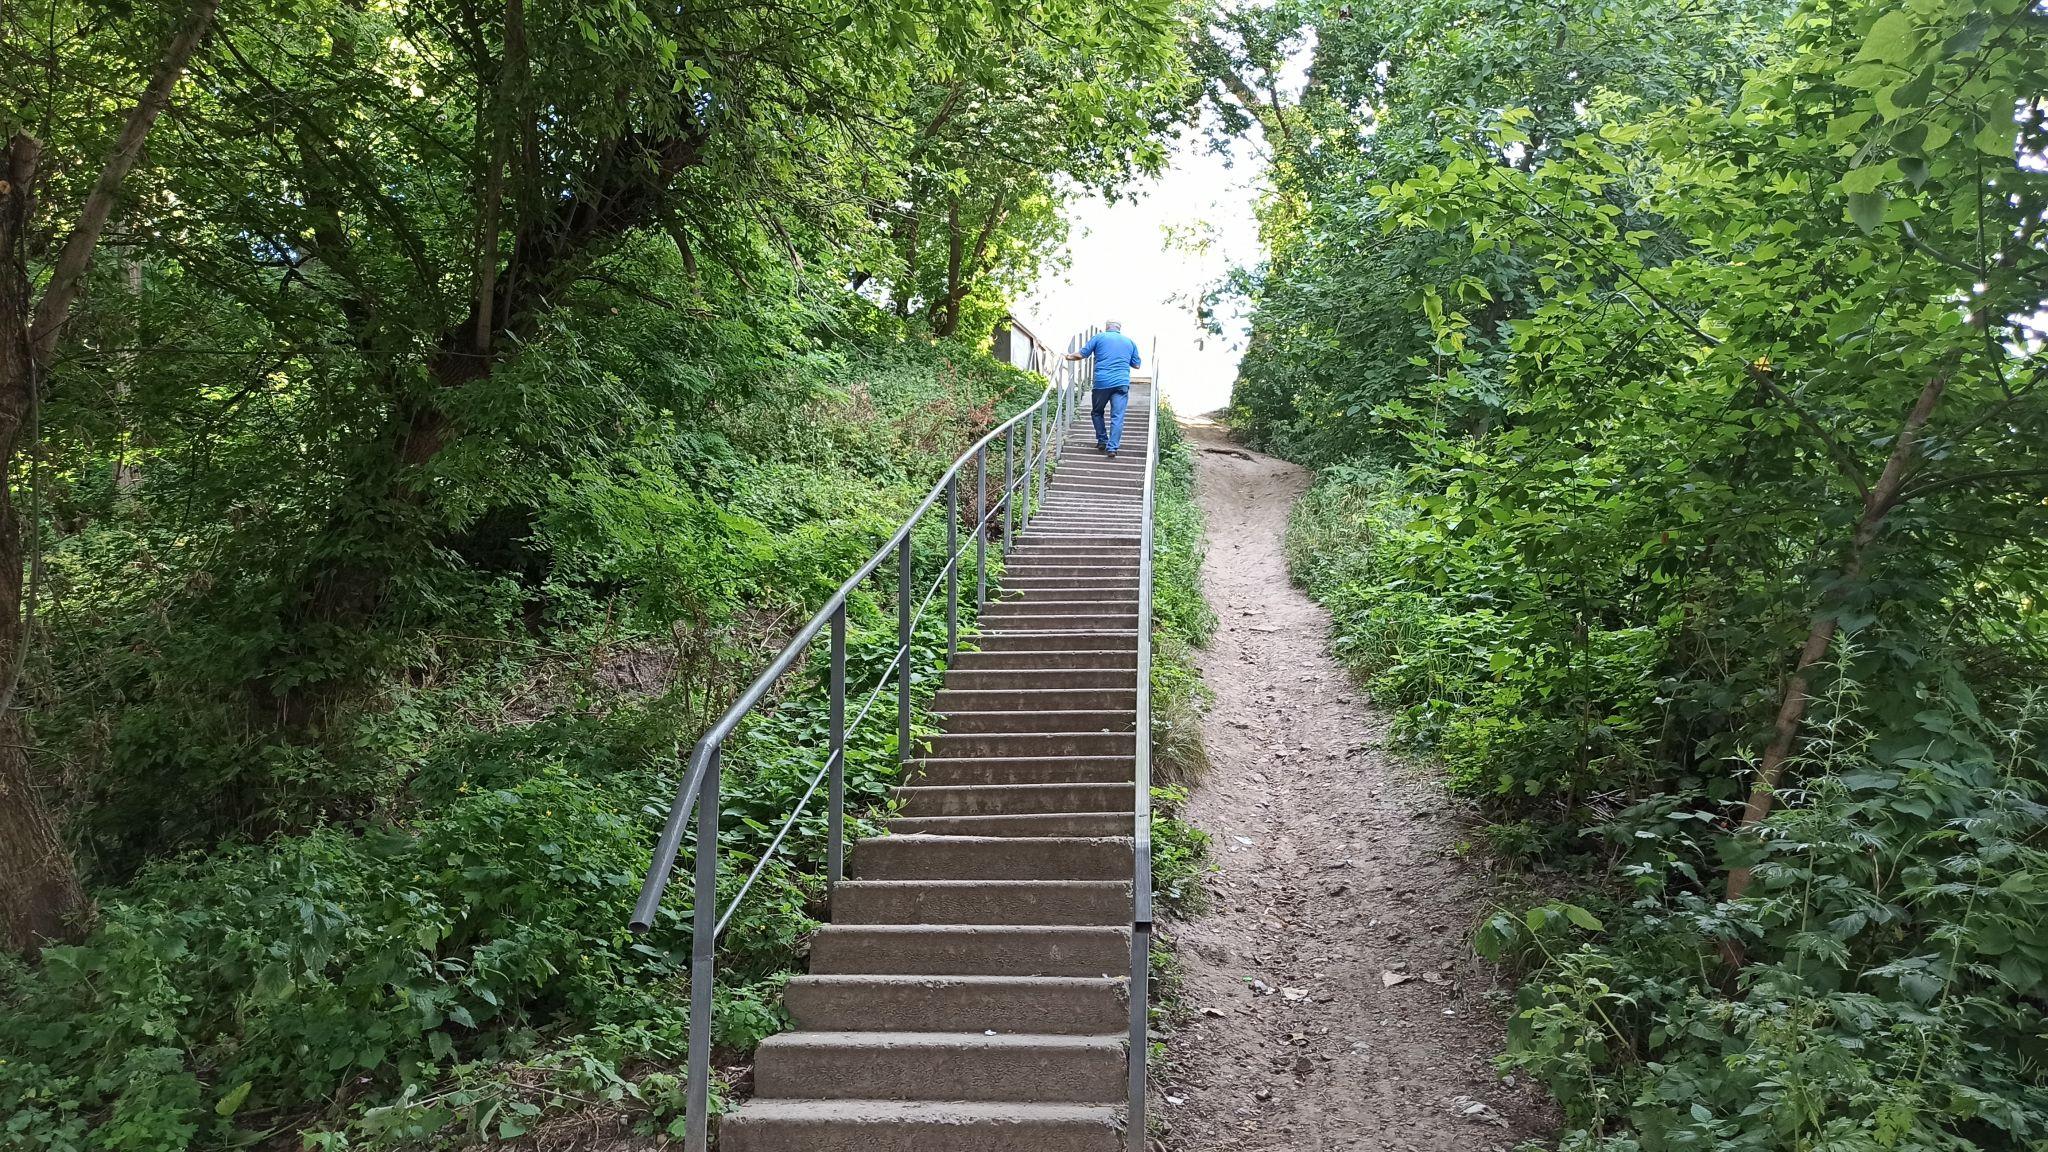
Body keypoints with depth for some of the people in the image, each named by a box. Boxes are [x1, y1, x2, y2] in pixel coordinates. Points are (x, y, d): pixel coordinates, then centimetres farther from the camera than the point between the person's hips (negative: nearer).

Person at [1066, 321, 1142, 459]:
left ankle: (1102, 441, 19)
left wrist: (1070, 356, 24)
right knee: (1117, 417, -1)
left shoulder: (1099, 337, 7)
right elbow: (1137, 365, 18)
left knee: (1097, 412, 19)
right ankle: (1112, 448, -9)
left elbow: (1082, 354, 6)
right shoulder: (1130, 341, 14)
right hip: (1122, 384, 1)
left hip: (1102, 382, -1)